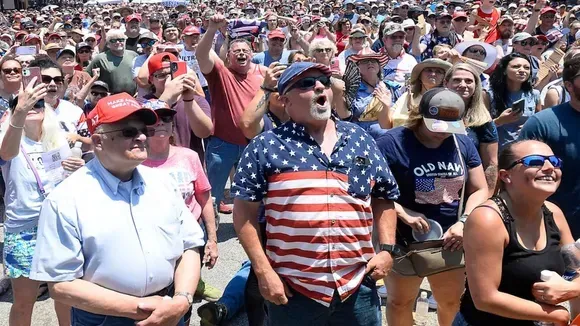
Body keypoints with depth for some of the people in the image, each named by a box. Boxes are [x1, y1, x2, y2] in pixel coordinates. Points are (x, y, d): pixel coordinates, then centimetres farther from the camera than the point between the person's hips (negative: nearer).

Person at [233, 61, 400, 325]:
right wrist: (263, 271, -9)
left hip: (357, 287, 3)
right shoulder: (267, 146, -4)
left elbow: (384, 197, 15)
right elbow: (244, 211, -5)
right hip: (293, 290, -3)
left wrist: (386, 249, 4)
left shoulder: (360, 140, 8)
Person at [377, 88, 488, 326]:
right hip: (404, 242, -4)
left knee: (453, 301, 16)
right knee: (400, 301, 14)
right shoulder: (392, 143, -15)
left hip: (450, 240, 4)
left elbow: (480, 190, 4)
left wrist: (464, 222, -11)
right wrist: (404, 215, -27)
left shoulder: (462, 143, 0)